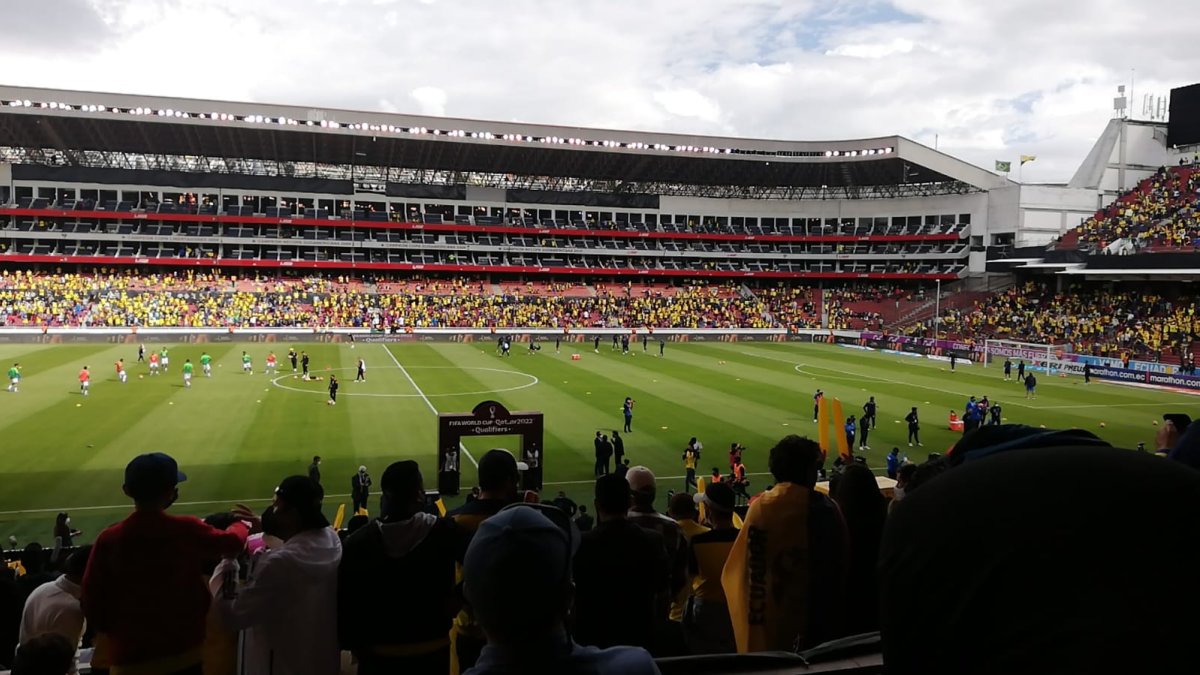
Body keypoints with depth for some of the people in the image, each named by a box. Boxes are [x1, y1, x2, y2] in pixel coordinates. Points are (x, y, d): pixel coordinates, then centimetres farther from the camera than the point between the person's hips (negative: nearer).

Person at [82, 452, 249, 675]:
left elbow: (91, 602, -5)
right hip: (184, 655, 0)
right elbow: (232, 542, 8)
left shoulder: (109, 541, -12)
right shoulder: (187, 530, -11)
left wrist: (116, 632, 15)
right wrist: (241, 525, 32)